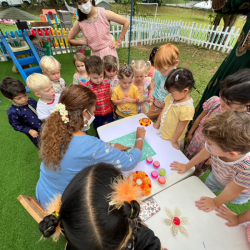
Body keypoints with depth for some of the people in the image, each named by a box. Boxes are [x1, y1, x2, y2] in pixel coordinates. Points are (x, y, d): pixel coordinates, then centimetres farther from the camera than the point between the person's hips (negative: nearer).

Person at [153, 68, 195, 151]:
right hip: (162, 132, 6)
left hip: (173, 138, -6)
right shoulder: (171, 97, -12)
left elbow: (180, 128, -22)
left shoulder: (187, 108, -31)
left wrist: (173, 141, -11)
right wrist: (157, 124, 9)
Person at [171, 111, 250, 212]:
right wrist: (186, 166, -1)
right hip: (215, 176, 3)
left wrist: (215, 203, -9)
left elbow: (231, 192, -27)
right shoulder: (217, 143, -38)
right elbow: (203, 154, -16)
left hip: (239, 192, -3)